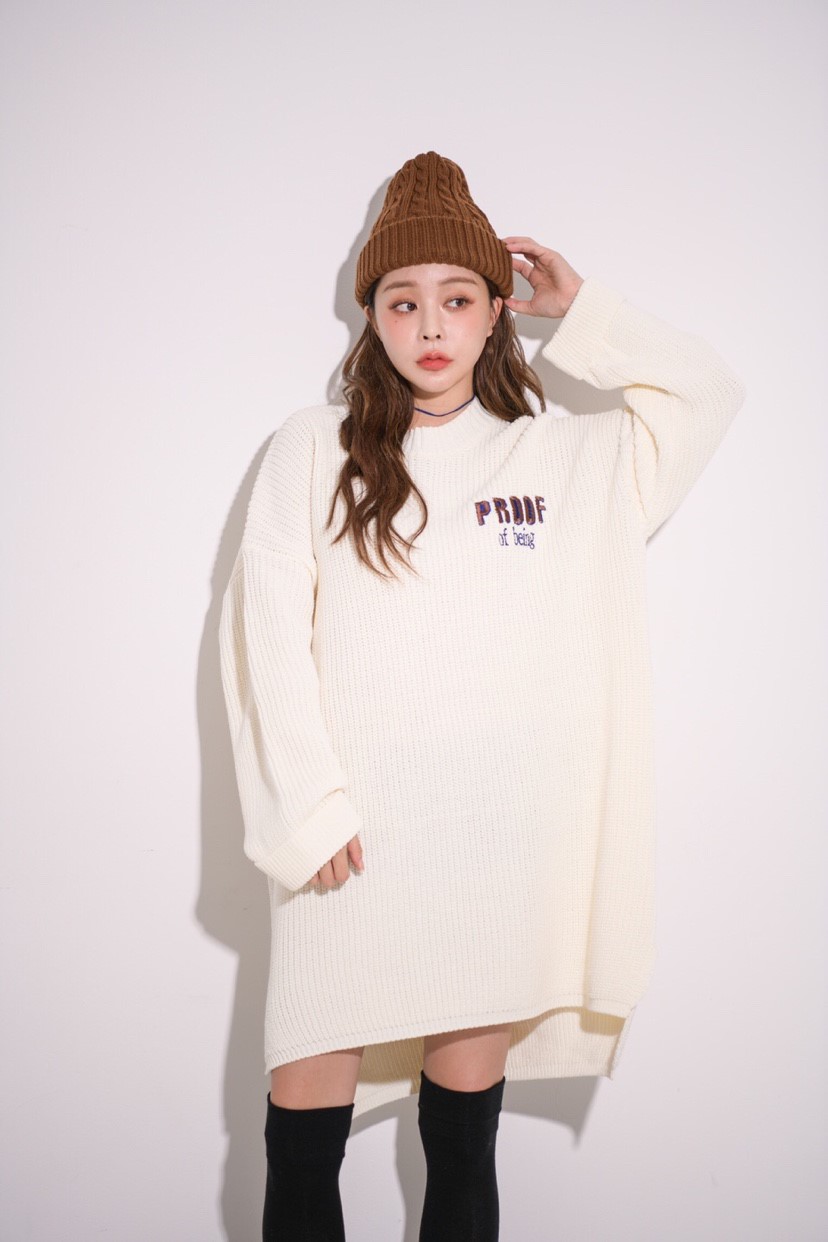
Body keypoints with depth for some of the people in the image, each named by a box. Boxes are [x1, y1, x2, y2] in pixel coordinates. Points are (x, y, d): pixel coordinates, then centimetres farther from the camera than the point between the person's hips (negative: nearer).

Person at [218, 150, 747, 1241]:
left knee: (468, 1091, 9)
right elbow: (264, 626, 0)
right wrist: (306, 808, -7)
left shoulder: (570, 457, 11)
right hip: (352, 837, -1)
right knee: (305, 1113, 2)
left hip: (505, 835, 1)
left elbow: (709, 393, 20)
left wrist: (581, 309, 13)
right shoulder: (314, 448, 6)